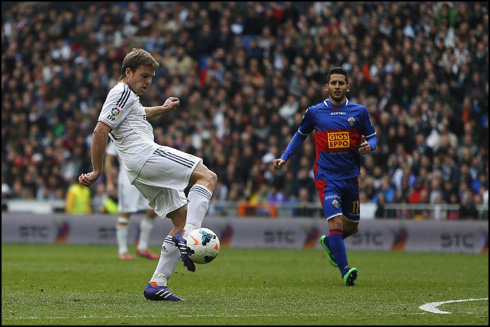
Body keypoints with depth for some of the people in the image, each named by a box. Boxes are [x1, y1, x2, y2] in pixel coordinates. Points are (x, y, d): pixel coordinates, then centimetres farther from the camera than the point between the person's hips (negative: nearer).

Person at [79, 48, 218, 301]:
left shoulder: (128, 97, 29)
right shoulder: (122, 92, -3)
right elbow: (100, 131, -12)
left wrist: (161, 109, 55)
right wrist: (97, 171, -11)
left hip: (140, 173, 10)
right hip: (145, 155, -10)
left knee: (182, 217, 8)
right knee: (207, 177, -14)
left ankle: (157, 284, 1)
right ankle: (187, 235, -35)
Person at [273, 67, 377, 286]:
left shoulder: (359, 112, 2)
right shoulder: (314, 112, 1)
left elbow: (372, 137, 10)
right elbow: (301, 134, 18)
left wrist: (368, 146, -14)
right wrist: (284, 157, 9)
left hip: (351, 177, 3)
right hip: (326, 178, -3)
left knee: (351, 227, 15)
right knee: (336, 222, -20)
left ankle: (328, 242, 48)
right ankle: (345, 272, -16)